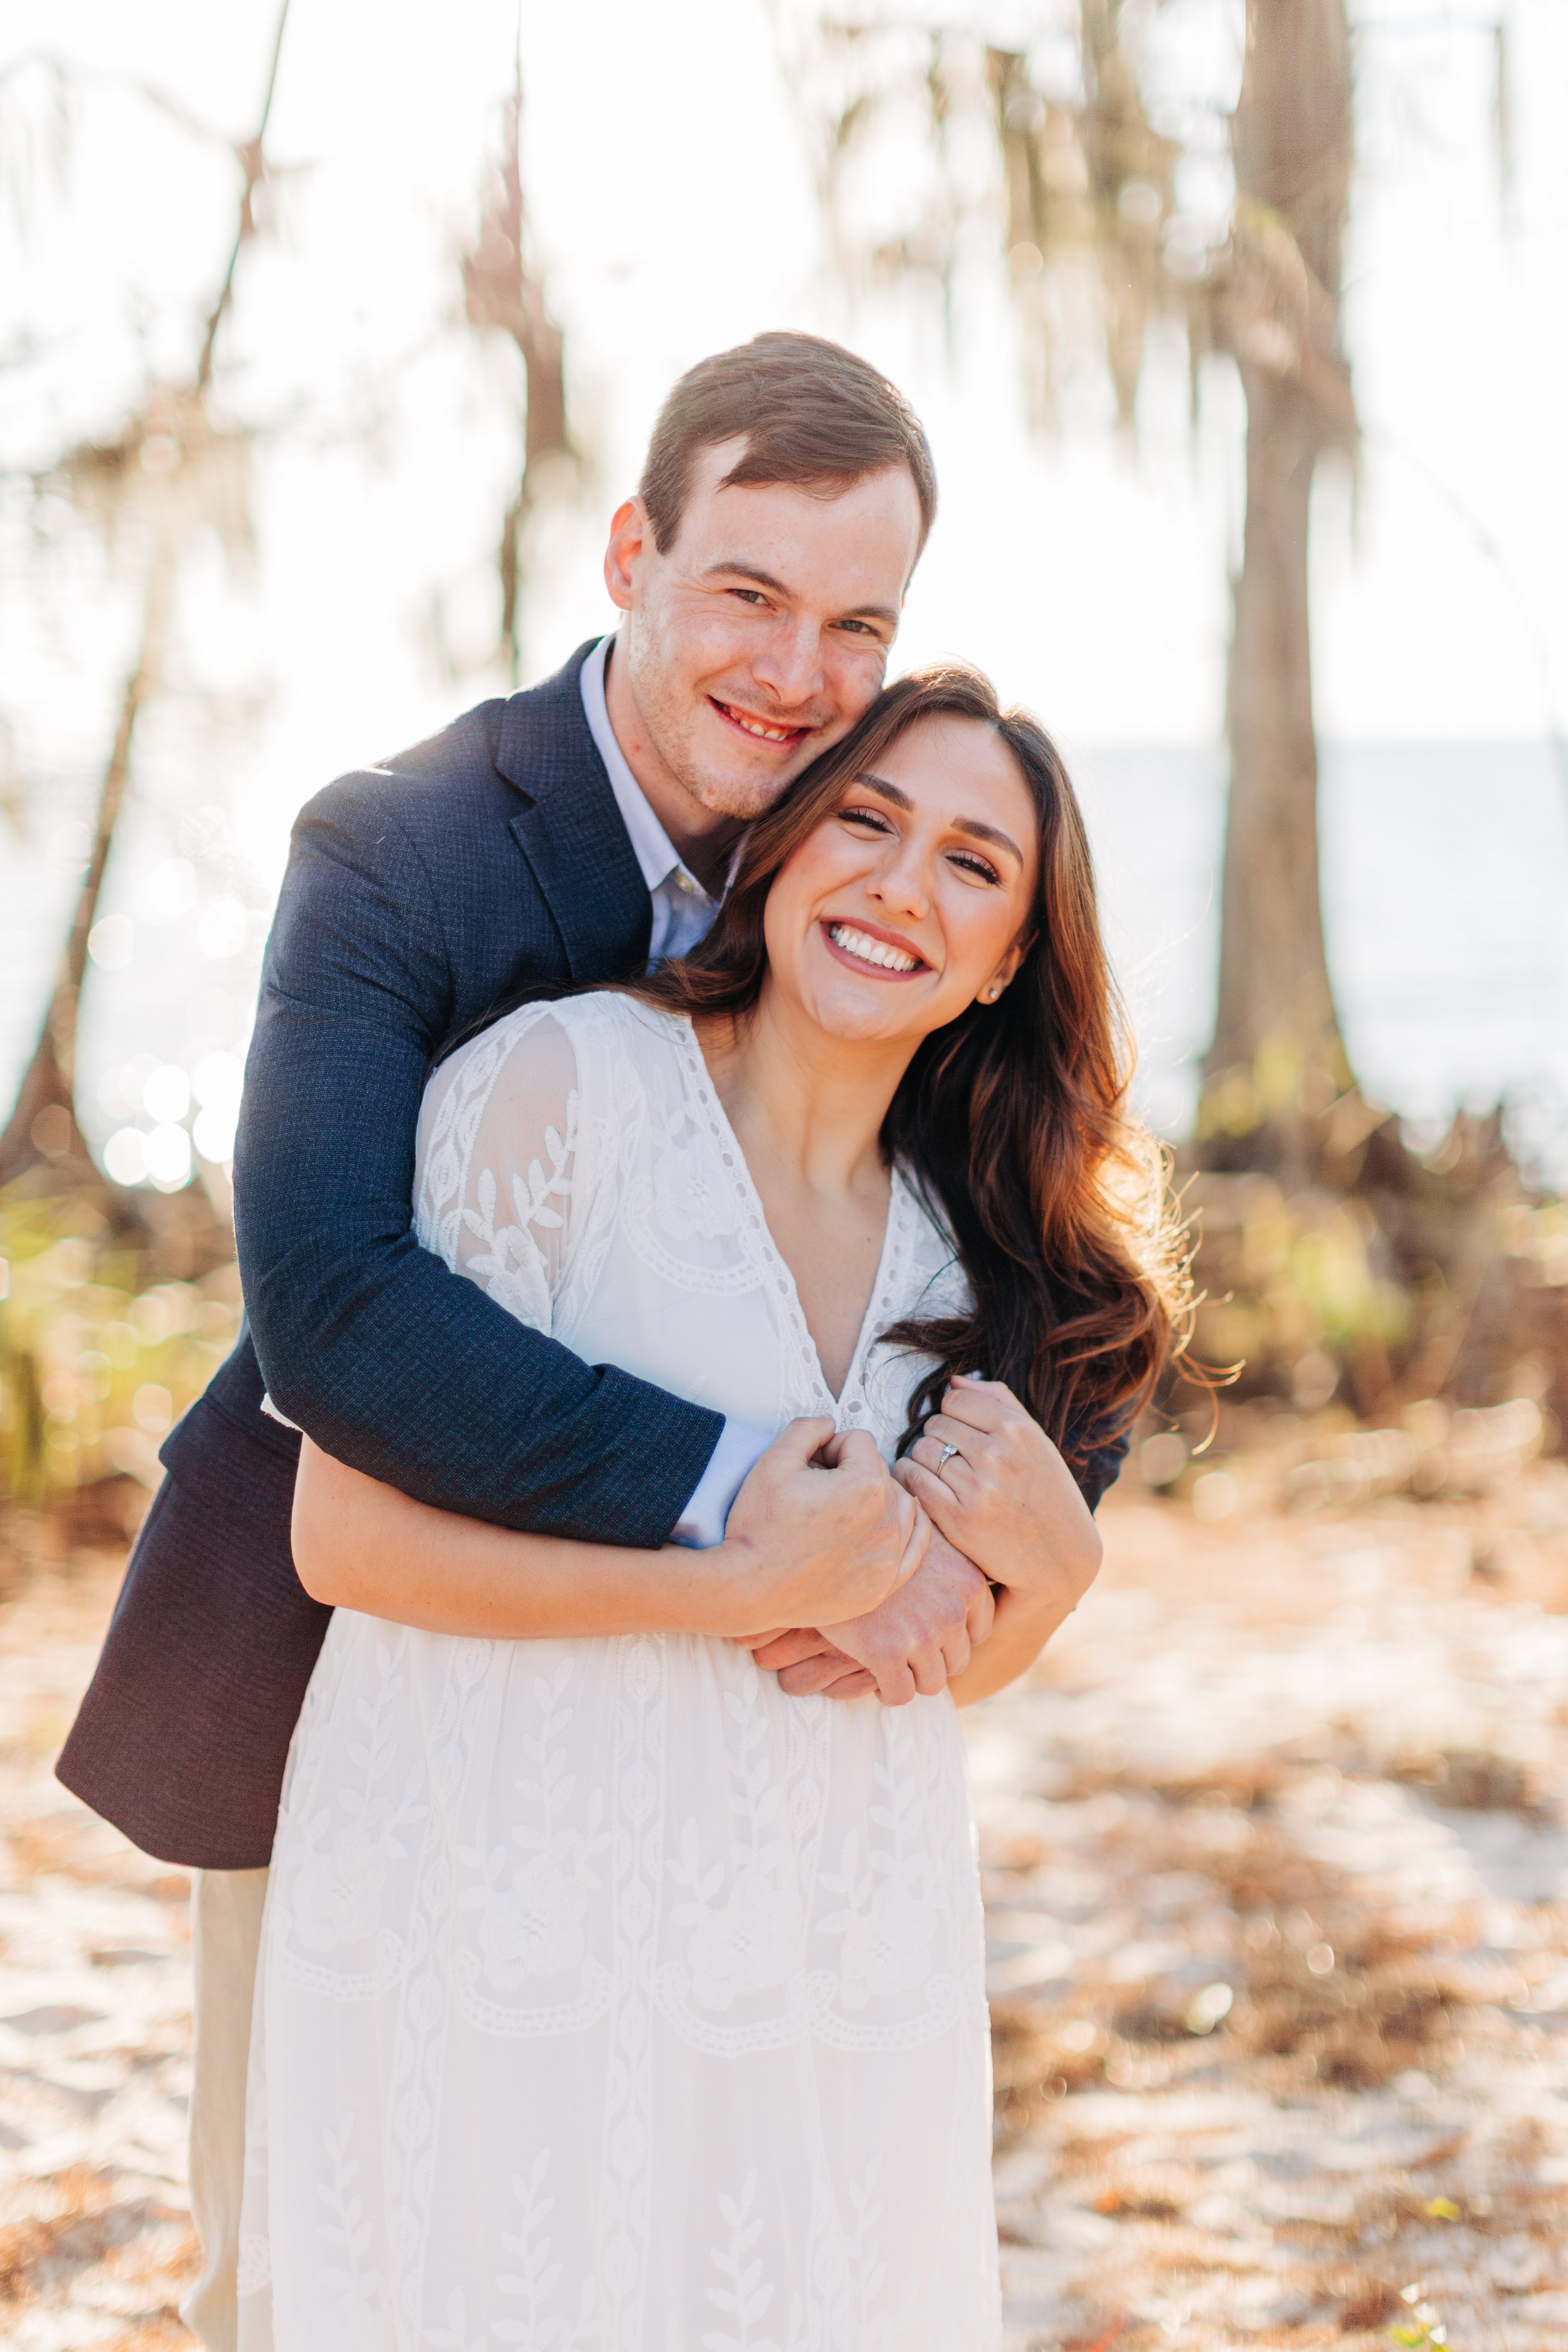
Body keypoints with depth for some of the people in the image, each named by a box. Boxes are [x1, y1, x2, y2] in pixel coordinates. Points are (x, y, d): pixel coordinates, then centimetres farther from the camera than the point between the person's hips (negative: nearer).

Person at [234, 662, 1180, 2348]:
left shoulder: (966, 1242, 8)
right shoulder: (559, 1083, -11)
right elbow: (349, 1537, -15)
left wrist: (1051, 1568, -7)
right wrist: (754, 1586, -18)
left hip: (837, 1986, 6)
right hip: (500, 1944, -5)